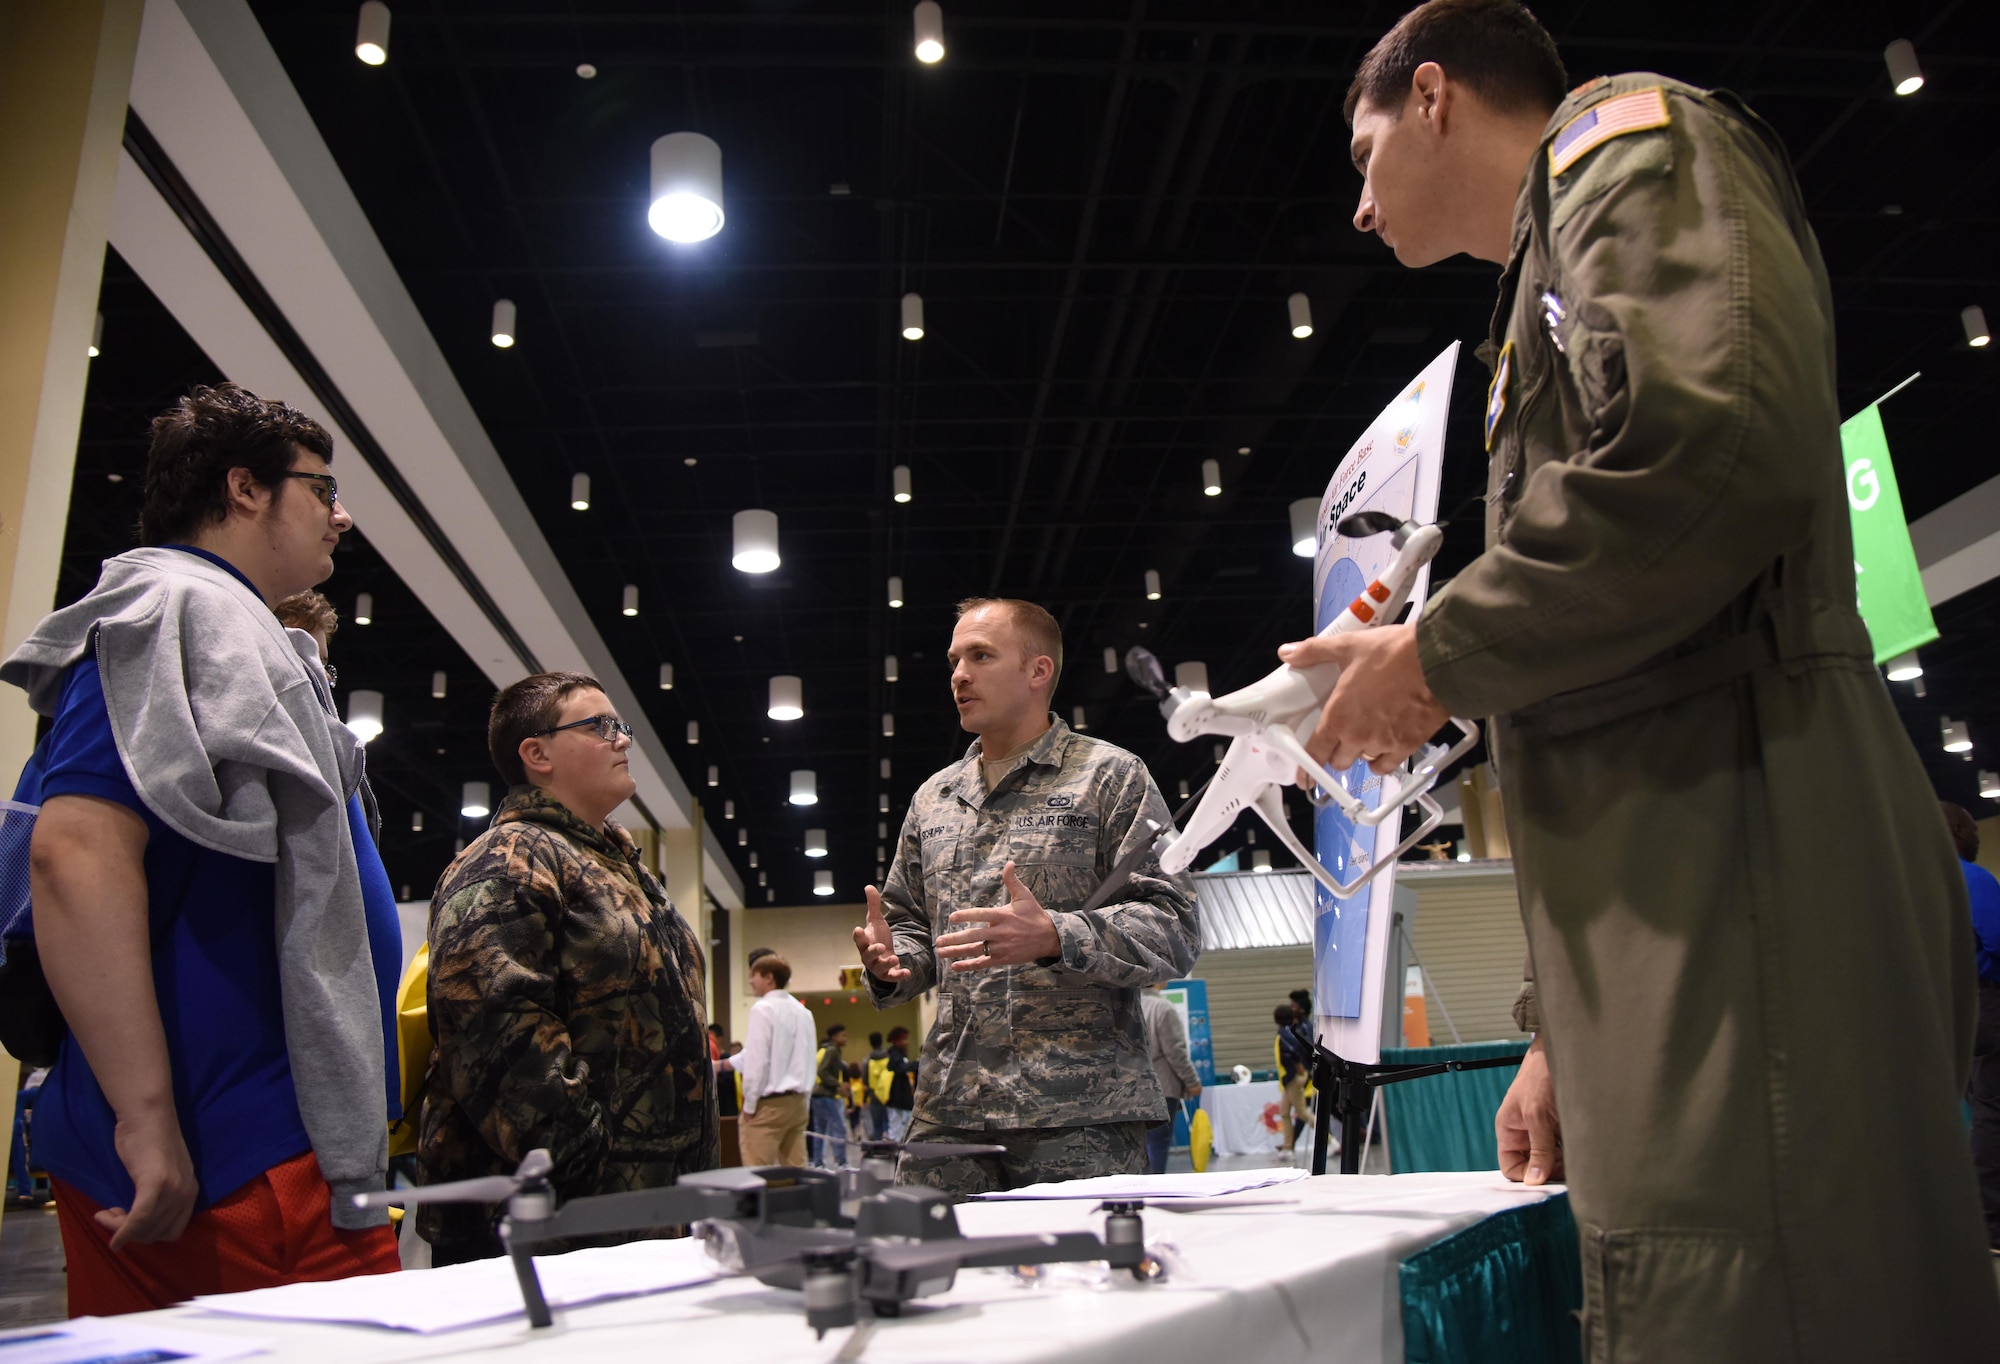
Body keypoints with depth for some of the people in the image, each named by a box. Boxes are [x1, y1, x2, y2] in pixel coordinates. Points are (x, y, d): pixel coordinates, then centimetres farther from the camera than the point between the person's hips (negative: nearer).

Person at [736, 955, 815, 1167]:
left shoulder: (762, 1009, -9)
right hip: (797, 1101, 7)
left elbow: (757, 1060, -14)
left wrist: (749, 1105, -8)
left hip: (769, 1103, -7)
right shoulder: (802, 1011, 12)